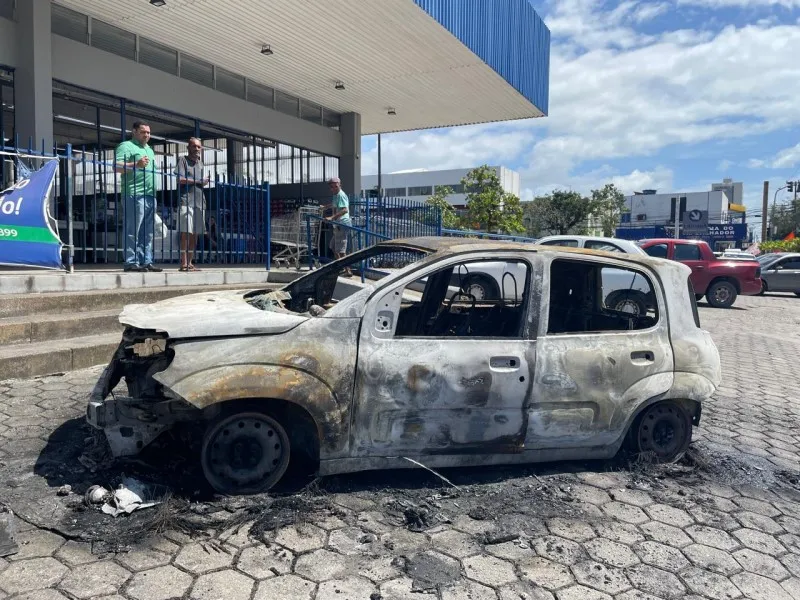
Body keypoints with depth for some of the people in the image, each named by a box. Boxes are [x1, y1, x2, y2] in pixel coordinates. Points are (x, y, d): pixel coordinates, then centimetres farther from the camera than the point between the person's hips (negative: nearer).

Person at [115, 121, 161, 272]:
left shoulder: (149, 150, 27)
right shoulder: (126, 146, 1)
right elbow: (117, 166, -12)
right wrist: (136, 164, -22)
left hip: (150, 195, 9)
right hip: (135, 194, -8)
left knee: (148, 233, 9)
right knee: (133, 231, -9)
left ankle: (147, 261, 12)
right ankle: (131, 262, -7)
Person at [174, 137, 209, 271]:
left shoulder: (200, 162, 22)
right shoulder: (183, 160, 3)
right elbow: (180, 180, -9)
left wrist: (204, 182, 4)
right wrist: (198, 181, -6)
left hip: (199, 201, 6)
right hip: (186, 201, -6)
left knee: (195, 234, 5)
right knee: (186, 232, -11)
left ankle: (190, 263, 10)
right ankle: (184, 264, -12)